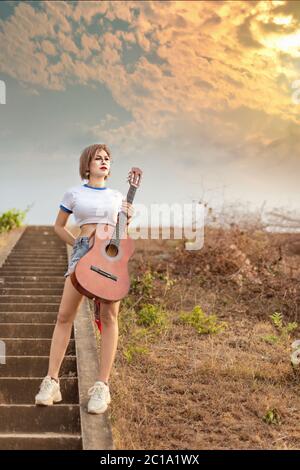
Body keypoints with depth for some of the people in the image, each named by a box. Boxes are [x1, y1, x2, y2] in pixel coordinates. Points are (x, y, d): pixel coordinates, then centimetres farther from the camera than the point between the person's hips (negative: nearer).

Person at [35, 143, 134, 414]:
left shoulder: (117, 196, 17)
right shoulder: (73, 193, 10)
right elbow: (58, 226, 17)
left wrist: (128, 219, 4)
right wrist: (78, 246, 6)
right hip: (83, 251, -2)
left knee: (109, 316, -5)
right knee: (65, 315, -8)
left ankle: (102, 386, -3)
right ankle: (51, 382, -3)